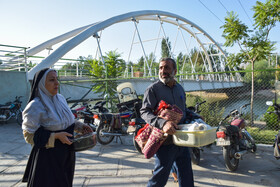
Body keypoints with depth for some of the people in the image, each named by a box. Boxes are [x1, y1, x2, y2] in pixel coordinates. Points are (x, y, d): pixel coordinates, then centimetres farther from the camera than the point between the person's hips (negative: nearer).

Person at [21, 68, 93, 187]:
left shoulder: (60, 98, 4)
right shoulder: (35, 106, -17)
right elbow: (29, 135, -16)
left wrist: (79, 126, 0)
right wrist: (56, 136, -24)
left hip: (66, 154, 7)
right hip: (48, 157, -7)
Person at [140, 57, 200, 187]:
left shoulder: (180, 88, 13)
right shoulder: (153, 89, -7)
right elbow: (144, 112, -16)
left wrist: (195, 116, 9)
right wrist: (162, 123, -31)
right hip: (165, 142, -6)